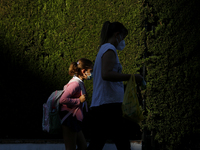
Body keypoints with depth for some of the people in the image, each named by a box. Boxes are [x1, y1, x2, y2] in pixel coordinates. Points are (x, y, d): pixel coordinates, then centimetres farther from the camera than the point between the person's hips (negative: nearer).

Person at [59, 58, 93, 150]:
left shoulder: (79, 83, 14)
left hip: (74, 120, 10)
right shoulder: (76, 84, -17)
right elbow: (63, 100, -28)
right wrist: (79, 100, -19)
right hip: (69, 118, -10)